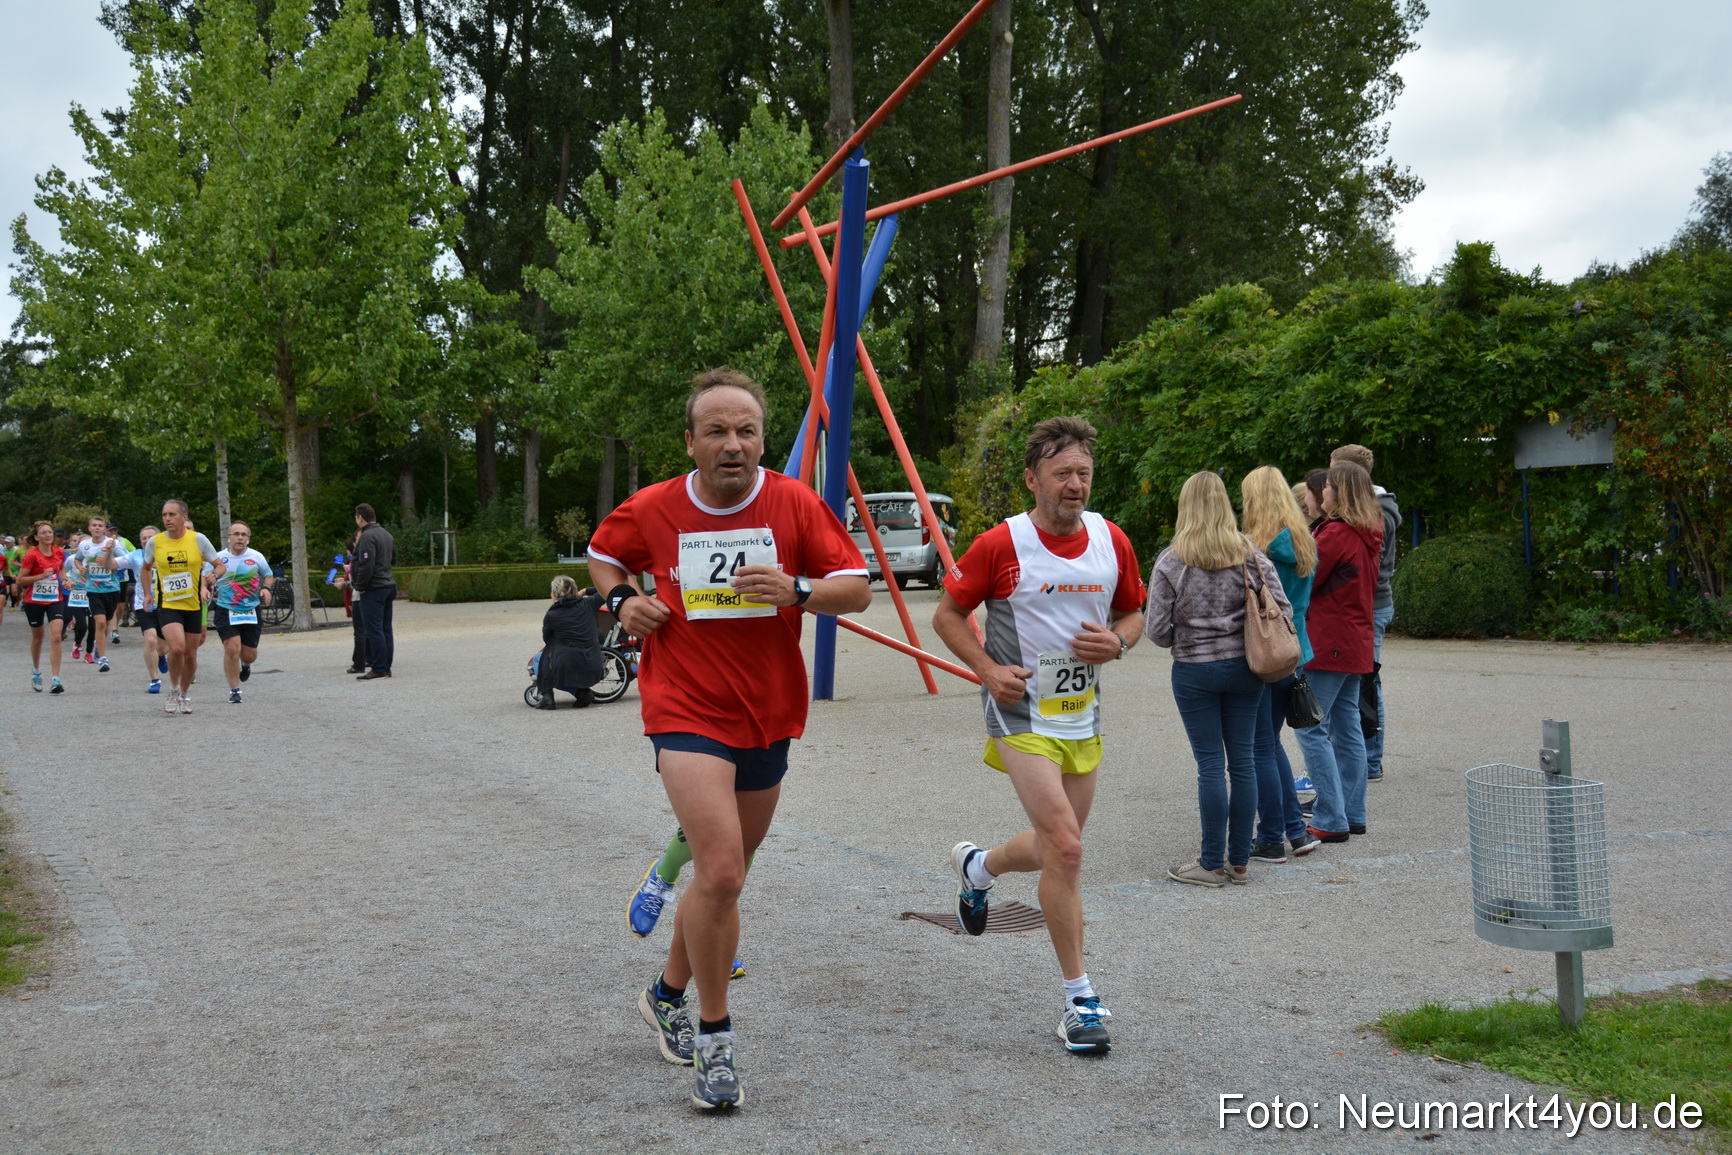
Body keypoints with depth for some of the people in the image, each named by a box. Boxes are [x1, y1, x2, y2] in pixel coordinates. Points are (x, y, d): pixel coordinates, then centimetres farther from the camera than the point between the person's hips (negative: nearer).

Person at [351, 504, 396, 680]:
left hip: (373, 590, -10)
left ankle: (379, 669, -7)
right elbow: (393, 559, 25)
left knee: (373, 630, -7)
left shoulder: (367, 537, -16)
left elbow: (366, 565, -22)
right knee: (385, 629, 11)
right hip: (388, 585, 10)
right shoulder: (386, 534, 14)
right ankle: (386, 667, 14)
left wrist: (360, 586, -13)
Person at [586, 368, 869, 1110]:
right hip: (686, 712, -3)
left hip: (767, 718, 3)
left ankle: (668, 996, 40)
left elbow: (858, 588, -5)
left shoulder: (795, 504, -5)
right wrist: (622, 600, -3)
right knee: (721, 872, -18)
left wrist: (796, 590, -24)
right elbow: (603, 554, 17)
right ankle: (714, 1037, -1)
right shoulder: (652, 511, -4)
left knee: (723, 876, 16)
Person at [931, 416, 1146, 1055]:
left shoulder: (1112, 542, 1)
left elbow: (1132, 614, 15)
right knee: (1066, 849, -16)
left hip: (1083, 718, 6)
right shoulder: (1001, 544, -12)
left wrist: (1117, 642, -8)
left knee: (1055, 849, 16)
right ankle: (1080, 996, -4)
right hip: (1021, 714, -6)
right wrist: (988, 669, -15)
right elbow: (948, 614, -2)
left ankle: (977, 866, 49)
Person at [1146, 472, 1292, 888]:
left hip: (1194, 671, -3)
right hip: (1244, 667, 3)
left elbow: (1157, 630, -9)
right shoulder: (1251, 555, -1)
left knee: (1211, 764, 1)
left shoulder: (1171, 562, -9)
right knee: (1243, 760, 9)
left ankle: (1212, 864, 7)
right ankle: (1240, 861, 15)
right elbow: (1283, 611, -2)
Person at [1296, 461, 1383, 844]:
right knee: (1347, 727, 13)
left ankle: (1331, 820, -7)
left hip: (1327, 644, -10)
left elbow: (1304, 583, -11)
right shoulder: (1367, 536, 13)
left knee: (1312, 729, -6)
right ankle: (1352, 814, 18)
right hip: (1356, 642, 10)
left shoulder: (1335, 534, -15)